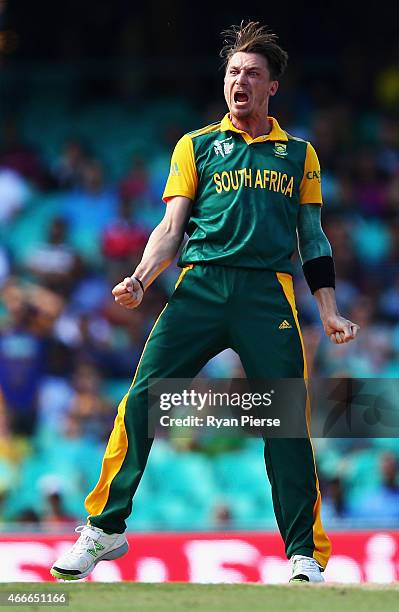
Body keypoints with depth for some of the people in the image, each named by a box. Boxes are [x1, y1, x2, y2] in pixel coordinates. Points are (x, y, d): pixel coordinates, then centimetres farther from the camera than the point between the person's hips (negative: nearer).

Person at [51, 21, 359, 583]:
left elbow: (313, 238, 20)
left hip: (270, 292, 0)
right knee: (141, 400, -12)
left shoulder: (298, 154, 18)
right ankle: (104, 531, -2)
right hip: (199, 285, 0)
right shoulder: (197, 146, 16)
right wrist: (140, 280, -6)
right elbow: (172, 229, 11)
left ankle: (306, 556, 0)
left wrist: (329, 311, 11)